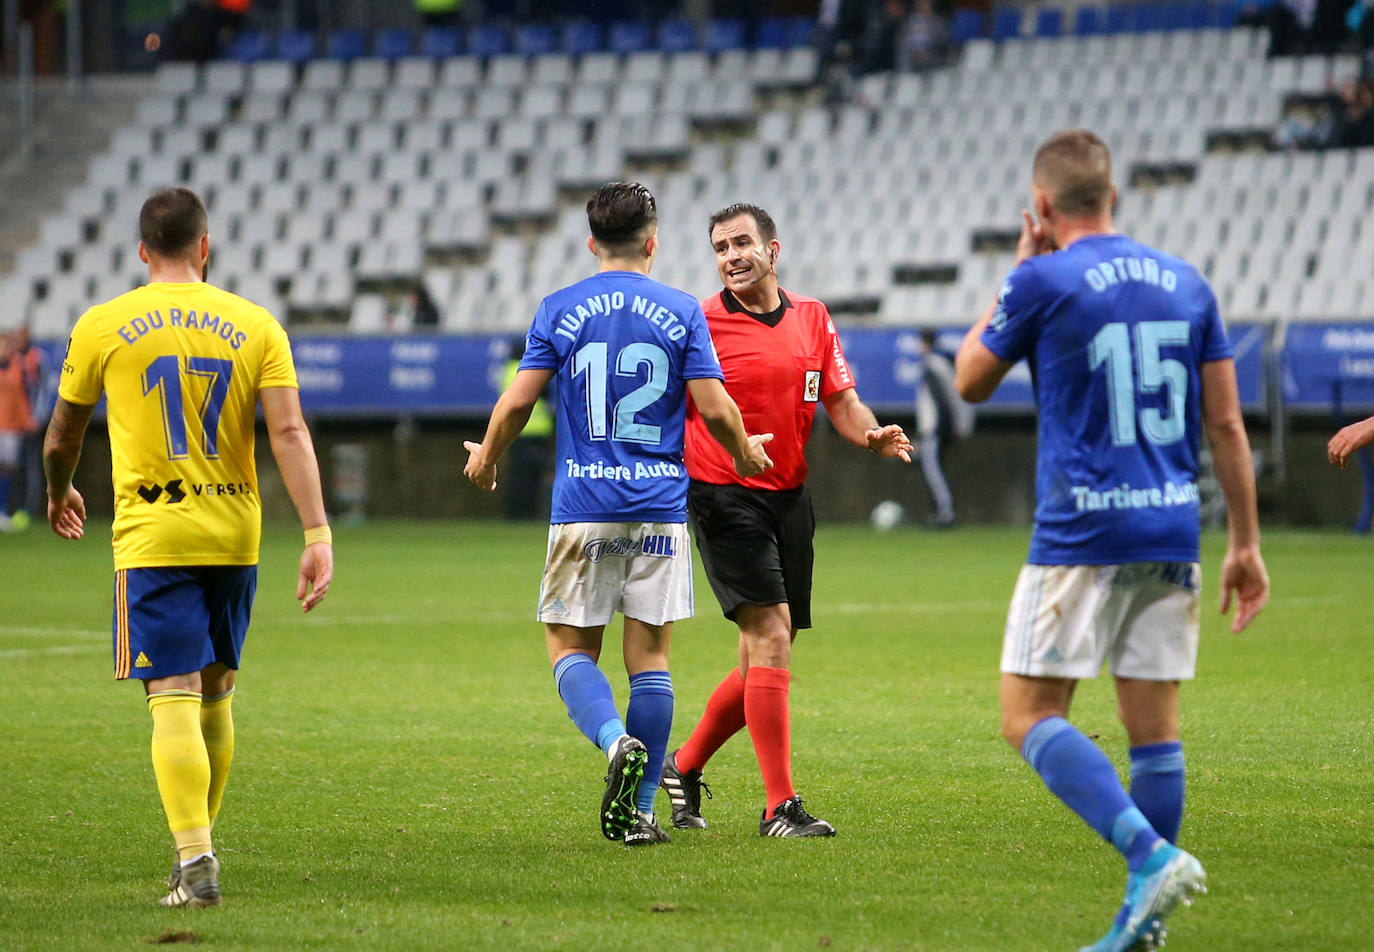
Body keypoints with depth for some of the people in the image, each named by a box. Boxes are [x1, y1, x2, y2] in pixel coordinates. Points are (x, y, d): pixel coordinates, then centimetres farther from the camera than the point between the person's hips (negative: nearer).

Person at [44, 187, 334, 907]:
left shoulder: (102, 326, 0)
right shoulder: (255, 326, 3)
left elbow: (62, 437, 12)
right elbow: (289, 432, -7)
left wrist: (59, 493, 32)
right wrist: (317, 534, -10)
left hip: (153, 535, -3)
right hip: (234, 534, 3)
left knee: (174, 700, -7)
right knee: (215, 695, 17)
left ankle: (195, 861, -19)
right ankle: (199, 838, 29)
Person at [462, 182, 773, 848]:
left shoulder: (560, 310, 1)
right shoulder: (682, 312, 2)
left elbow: (518, 400, -1)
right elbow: (714, 408, -2)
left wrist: (486, 457, 18)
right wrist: (745, 452, 19)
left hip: (583, 508, -1)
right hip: (661, 507, 1)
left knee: (570, 648, 7)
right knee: (649, 655, 5)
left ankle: (618, 742, -22)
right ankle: (639, 812, 3)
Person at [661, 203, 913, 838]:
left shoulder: (813, 319, 10)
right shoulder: (701, 324, -5)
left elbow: (841, 402, 11)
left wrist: (873, 436, -8)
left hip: (789, 498, 6)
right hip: (724, 496, -6)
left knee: (764, 664, 10)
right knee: (770, 639, -16)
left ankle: (684, 766, 31)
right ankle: (779, 806, -13)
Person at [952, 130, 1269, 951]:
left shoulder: (1044, 283, -6)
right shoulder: (1186, 284, 9)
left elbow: (972, 382, 9)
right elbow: (1227, 424, 10)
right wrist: (1246, 544, 15)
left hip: (1082, 536, -6)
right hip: (1172, 533, 6)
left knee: (1031, 717, -3)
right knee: (1155, 728, 8)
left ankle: (1152, 854, -20)